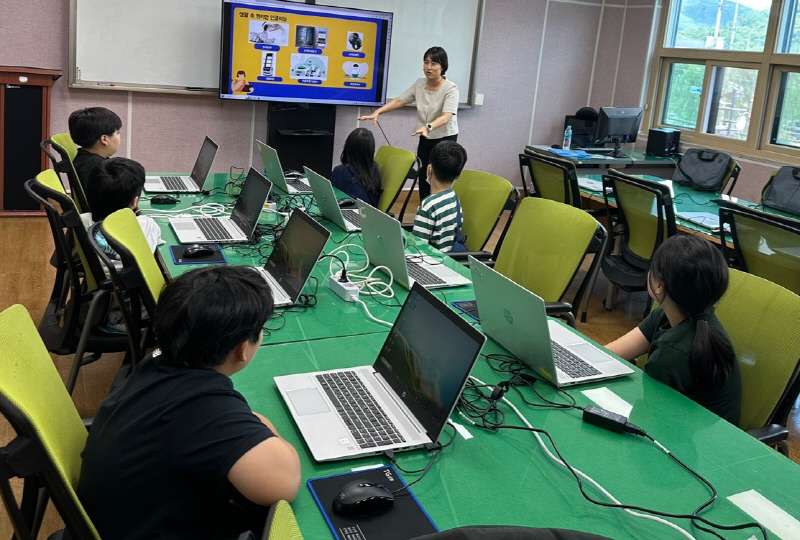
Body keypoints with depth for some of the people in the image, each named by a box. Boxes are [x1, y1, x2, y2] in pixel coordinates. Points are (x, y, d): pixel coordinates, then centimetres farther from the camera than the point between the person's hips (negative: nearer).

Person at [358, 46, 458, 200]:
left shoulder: (450, 88, -18)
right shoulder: (419, 84, -1)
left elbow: (447, 116, -32)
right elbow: (399, 101, 1)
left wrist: (428, 127, -51)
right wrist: (377, 112, -14)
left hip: (445, 140, -6)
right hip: (425, 140, 6)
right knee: (423, 179, 6)